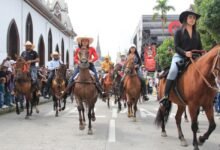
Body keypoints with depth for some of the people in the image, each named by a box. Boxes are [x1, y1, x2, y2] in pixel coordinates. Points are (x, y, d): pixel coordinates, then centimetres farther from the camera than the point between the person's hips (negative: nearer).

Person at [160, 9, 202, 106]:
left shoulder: (197, 34, 18)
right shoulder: (179, 32, 4)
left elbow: (200, 48, 18)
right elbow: (176, 47, -4)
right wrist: (185, 53, -23)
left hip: (193, 58, 5)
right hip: (180, 57, -5)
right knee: (173, 70, -33)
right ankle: (165, 96, -32)